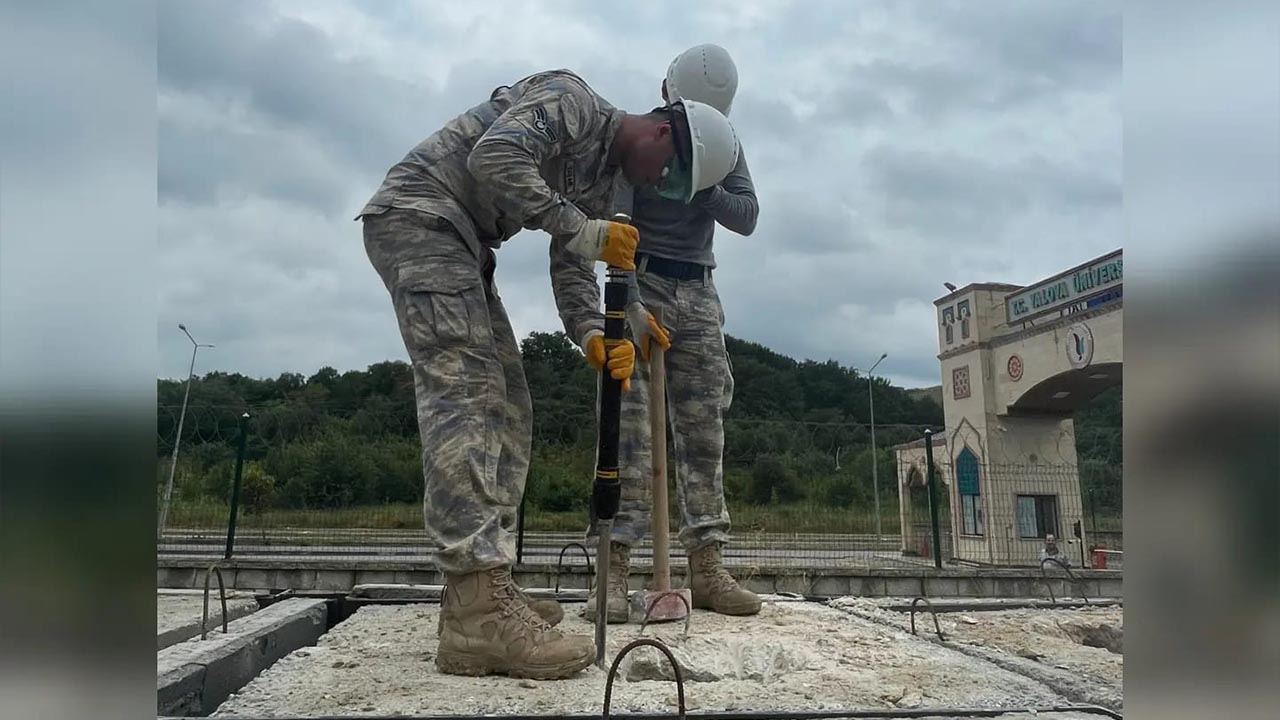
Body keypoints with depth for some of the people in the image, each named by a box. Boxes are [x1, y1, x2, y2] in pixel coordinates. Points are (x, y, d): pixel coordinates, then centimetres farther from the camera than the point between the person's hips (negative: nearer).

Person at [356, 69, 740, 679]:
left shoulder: (603, 178, 17)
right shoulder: (572, 101, -9)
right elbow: (493, 157, -25)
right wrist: (581, 232, -23)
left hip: (460, 242, 10)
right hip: (418, 213, -10)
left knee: (504, 407, 3)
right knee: (464, 393, -21)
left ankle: (479, 587, 4)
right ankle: (477, 617, -26)